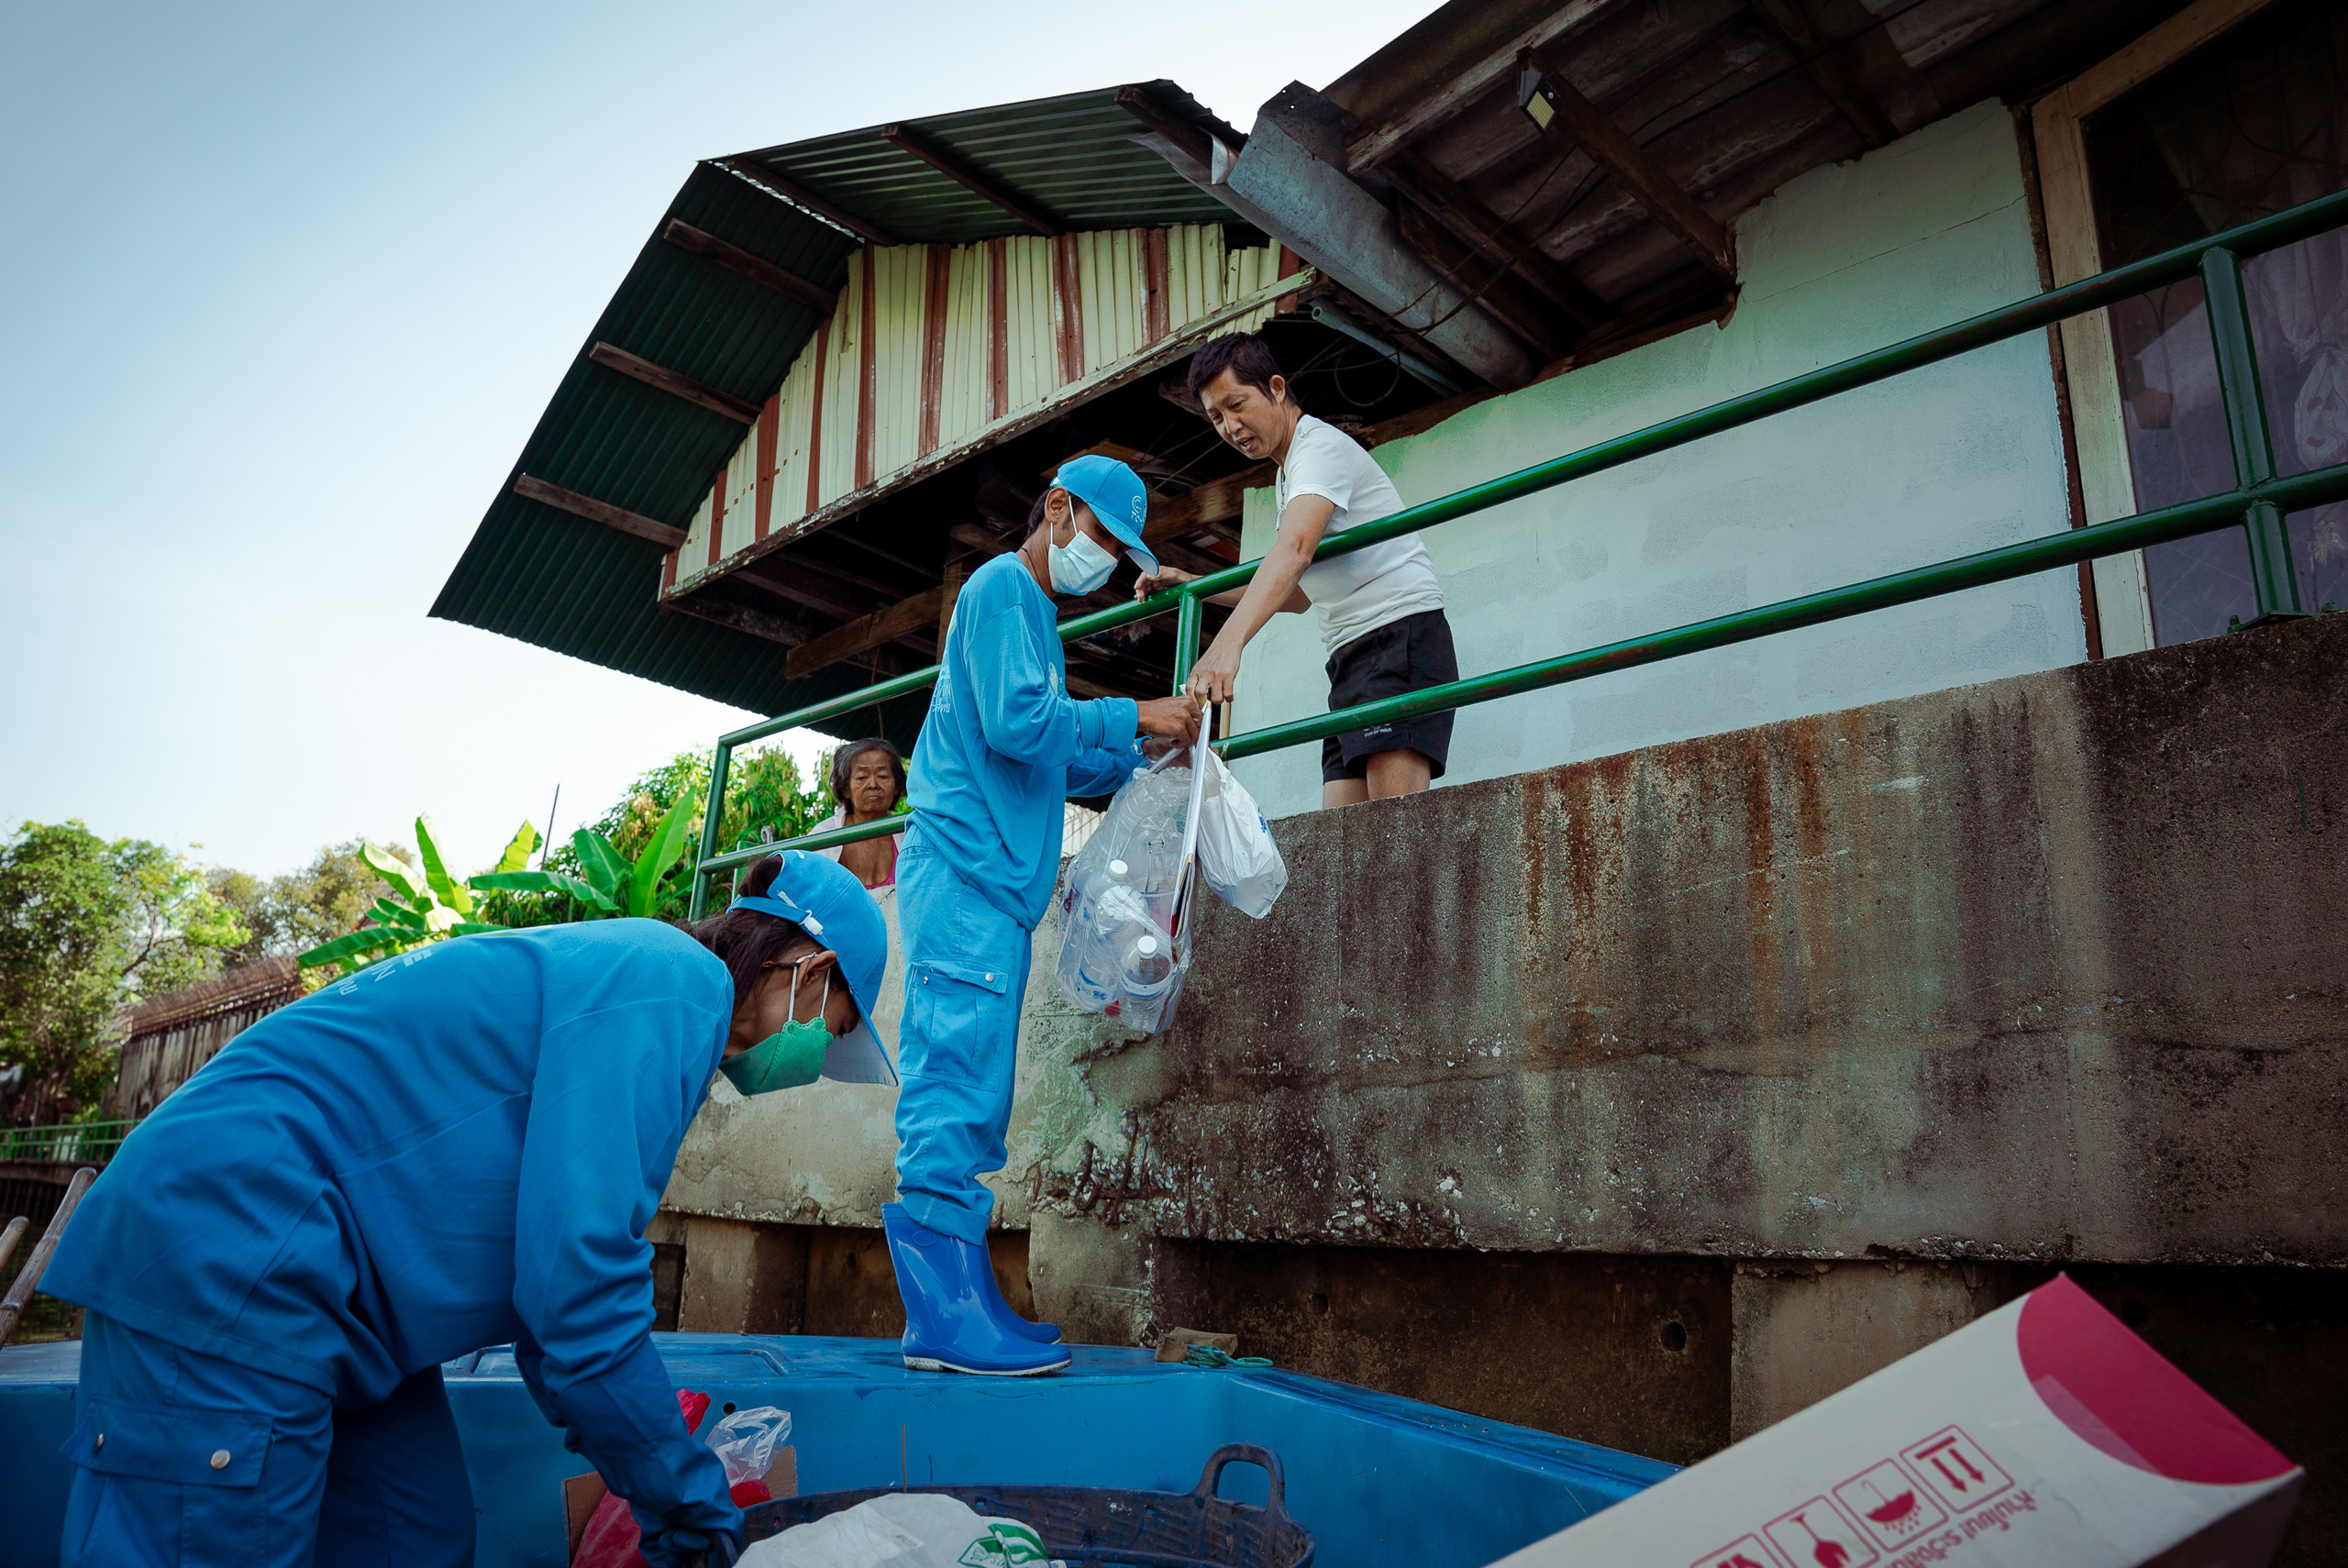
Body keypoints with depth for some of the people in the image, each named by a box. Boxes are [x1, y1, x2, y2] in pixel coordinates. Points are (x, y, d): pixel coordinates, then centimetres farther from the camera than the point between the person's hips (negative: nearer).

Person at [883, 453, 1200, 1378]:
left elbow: (1055, 766, 28)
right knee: (959, 1084, -13)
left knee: (966, 1099, 7)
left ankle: (957, 1307, 10)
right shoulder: (1003, 585, -2)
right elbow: (1017, 721, -16)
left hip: (990, 884, 10)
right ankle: (946, 1318, -12)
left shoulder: (1032, 610, 27)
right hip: (966, 873, -10)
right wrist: (1134, 716, -8)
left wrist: (1145, 762, 19)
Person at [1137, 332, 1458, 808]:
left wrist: (1227, 643, -42)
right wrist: (1190, 583, 21)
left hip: (1402, 631, -10)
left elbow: (1294, 552, -27)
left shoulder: (1321, 445, -8)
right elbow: (1299, 594, 29)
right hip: (1351, 653, 10)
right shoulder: (1287, 480, 23)